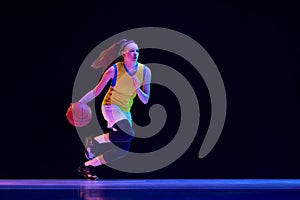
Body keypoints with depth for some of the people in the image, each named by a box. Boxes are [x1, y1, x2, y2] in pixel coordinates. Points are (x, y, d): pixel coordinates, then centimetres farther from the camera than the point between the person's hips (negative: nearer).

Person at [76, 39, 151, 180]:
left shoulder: (145, 71, -7)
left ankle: (87, 166, 13)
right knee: (128, 134, -33)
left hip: (125, 111, 6)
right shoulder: (114, 70, -17)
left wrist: (137, 89, -21)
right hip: (110, 106, -6)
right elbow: (96, 91, -9)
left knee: (123, 150, -1)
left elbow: (145, 101, -3)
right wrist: (79, 103, -19)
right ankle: (93, 141, -11)